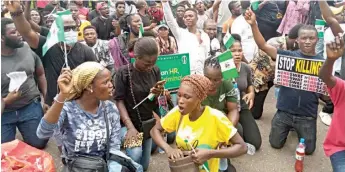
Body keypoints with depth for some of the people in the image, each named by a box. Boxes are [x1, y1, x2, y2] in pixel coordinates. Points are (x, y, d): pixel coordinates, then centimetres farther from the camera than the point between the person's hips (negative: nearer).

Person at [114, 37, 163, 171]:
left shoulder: (155, 71, -4)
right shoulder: (124, 72, -17)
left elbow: (155, 102, 4)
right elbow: (119, 101, -15)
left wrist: (157, 94, -20)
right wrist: (130, 127, -24)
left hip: (147, 122, 5)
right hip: (128, 122, -5)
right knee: (135, 154, -30)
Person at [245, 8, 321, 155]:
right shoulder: (288, 55, -6)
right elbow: (263, 46, -16)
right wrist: (253, 25, -29)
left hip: (307, 115, 1)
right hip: (284, 112, 0)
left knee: (308, 149, 11)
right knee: (276, 144, 11)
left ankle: (297, 129, 41)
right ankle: (289, 127, 41)